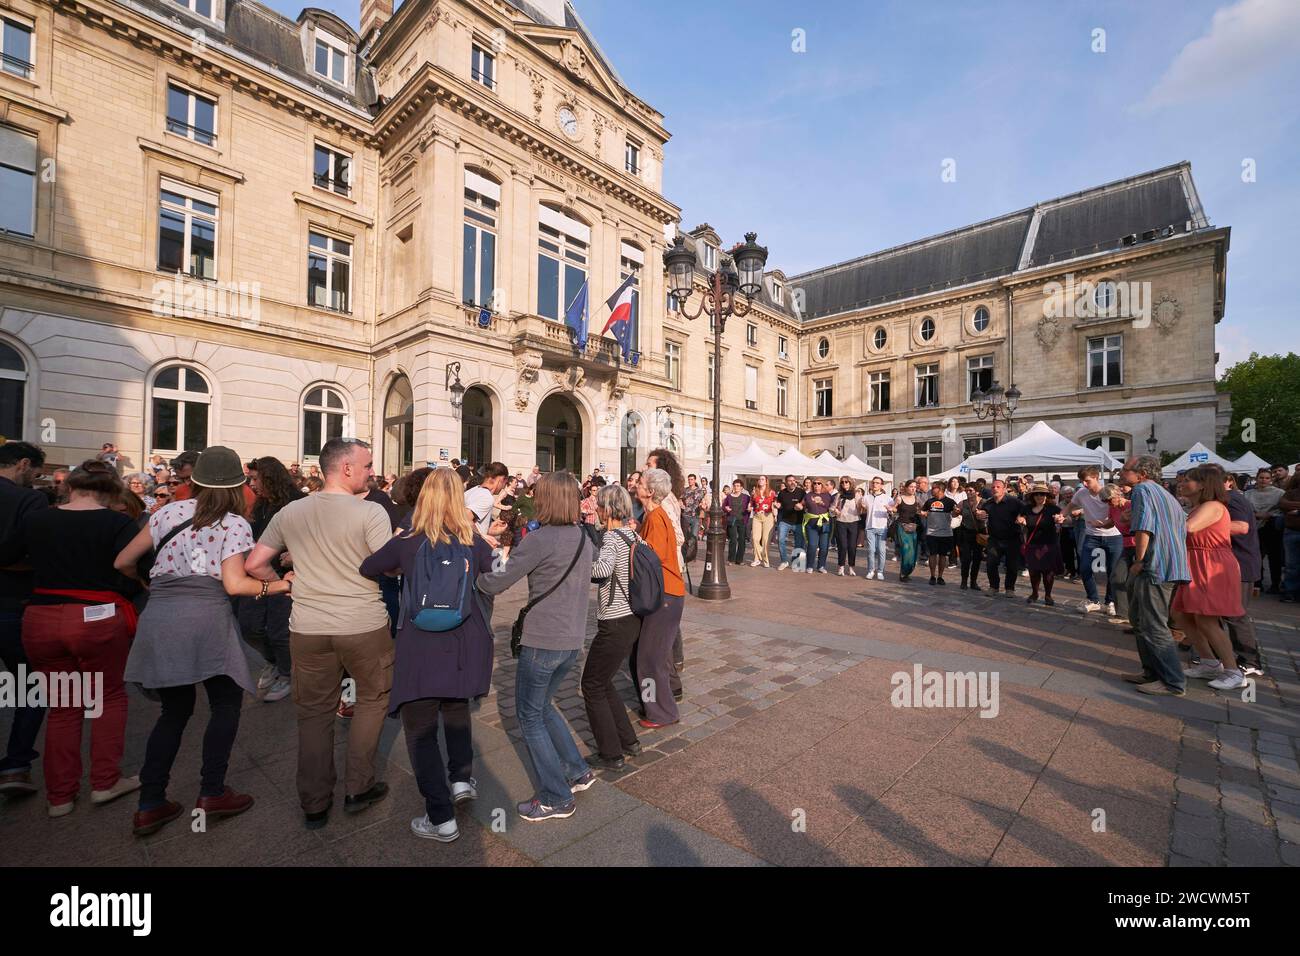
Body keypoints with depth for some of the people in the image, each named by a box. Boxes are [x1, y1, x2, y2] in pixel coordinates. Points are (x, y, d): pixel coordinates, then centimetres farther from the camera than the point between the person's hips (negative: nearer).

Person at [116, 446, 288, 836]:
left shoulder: (168, 511, 13)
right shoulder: (236, 524, 1)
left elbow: (122, 563, 19)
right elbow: (234, 584, -10)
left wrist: (147, 583, 39)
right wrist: (276, 586, 4)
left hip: (157, 617, 5)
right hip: (206, 617, -5)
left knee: (175, 709, 19)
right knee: (226, 704, 12)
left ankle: (149, 804, 21)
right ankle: (211, 794, 14)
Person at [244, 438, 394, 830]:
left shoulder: (289, 512, 3)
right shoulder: (370, 512, -13)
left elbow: (254, 564, 6)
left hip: (308, 629, 4)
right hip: (363, 626, -4)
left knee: (315, 713, 18)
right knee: (373, 699, 19)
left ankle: (314, 805, 30)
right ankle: (358, 788, 26)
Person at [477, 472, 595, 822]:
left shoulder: (539, 540, -18)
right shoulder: (584, 538, 5)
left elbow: (494, 585, -15)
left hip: (542, 642, -8)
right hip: (573, 641, 8)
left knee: (530, 716, 11)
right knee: (543, 706, 26)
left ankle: (556, 798, 19)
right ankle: (578, 771, 31)